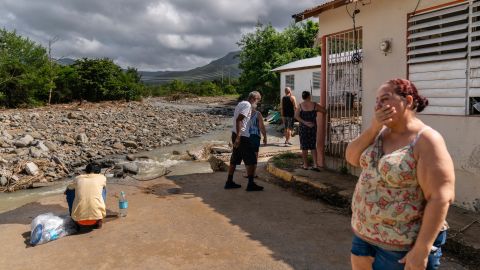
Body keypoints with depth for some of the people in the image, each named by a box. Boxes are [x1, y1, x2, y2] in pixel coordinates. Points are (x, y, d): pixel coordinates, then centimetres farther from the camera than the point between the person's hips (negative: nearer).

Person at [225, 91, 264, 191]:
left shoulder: (241, 103, 17)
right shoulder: (247, 105, -12)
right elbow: (238, 120, -22)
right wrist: (238, 137, -25)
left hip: (236, 134, 10)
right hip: (242, 136, -10)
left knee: (234, 159, 15)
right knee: (251, 160, -2)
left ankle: (229, 182, 21)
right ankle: (251, 184, 1)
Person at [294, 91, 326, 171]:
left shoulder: (300, 105, -5)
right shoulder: (314, 105, -4)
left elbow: (296, 116, -17)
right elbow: (324, 111, 3)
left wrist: (304, 122, -18)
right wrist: (317, 110, 20)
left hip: (303, 127, -1)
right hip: (313, 127, 1)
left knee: (304, 147, 9)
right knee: (313, 146, 11)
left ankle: (305, 165, 15)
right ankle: (315, 165, 5)